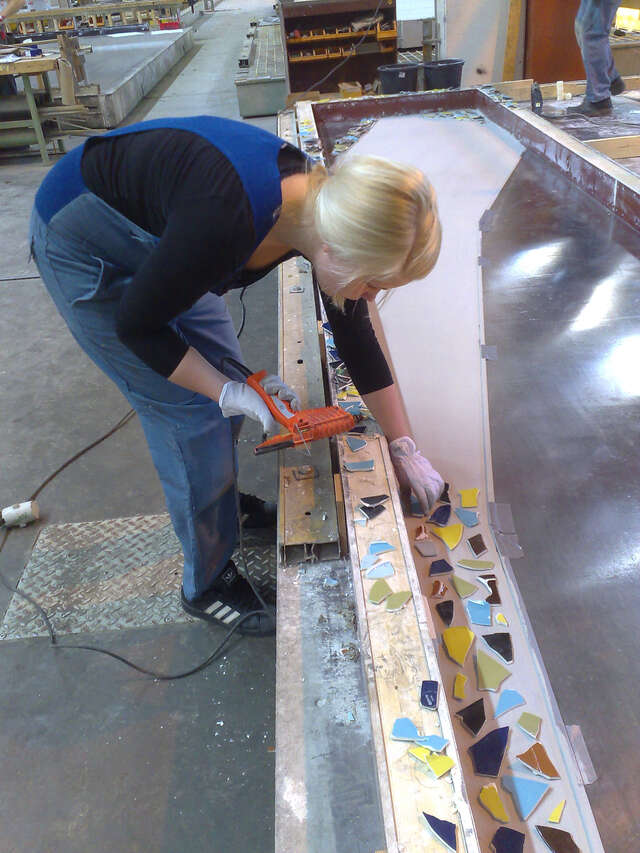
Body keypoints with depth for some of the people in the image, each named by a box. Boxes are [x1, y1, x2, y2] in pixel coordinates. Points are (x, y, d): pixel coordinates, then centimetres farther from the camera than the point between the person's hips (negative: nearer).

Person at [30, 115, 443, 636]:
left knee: (226, 381, 10)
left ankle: (218, 504, 38)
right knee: (191, 412, -6)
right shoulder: (226, 221, -40)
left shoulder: (329, 209, -16)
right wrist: (231, 392, -21)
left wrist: (405, 449, 0)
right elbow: (136, 325, -24)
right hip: (82, 248, -7)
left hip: (154, 241, 7)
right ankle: (208, 584, 14)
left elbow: (357, 340, -5)